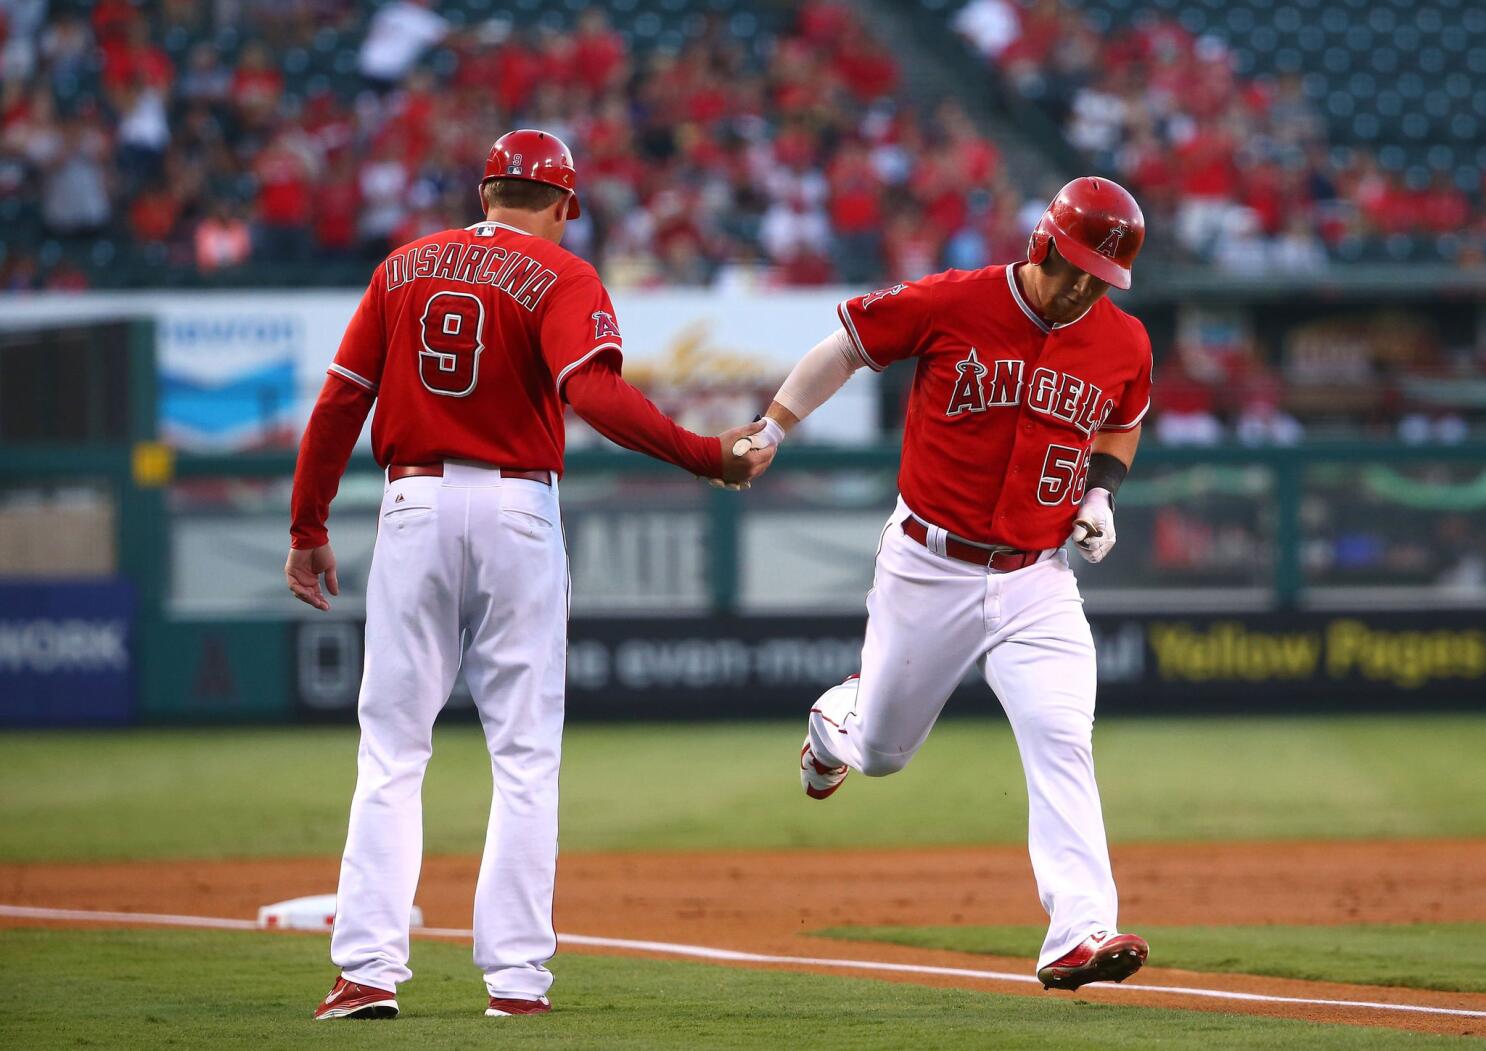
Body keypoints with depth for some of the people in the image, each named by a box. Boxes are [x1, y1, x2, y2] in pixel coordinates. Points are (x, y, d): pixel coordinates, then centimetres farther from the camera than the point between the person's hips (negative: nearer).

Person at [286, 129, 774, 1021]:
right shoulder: (561, 277, -3)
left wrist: (309, 529, 12)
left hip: (414, 507, 3)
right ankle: (516, 974, -1)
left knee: (392, 748, 4)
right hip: (517, 511, -3)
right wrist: (710, 458, -20)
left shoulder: (406, 267, 10)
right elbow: (597, 395, -20)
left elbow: (340, 401, 7)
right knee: (525, 754, 4)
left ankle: (369, 968, -5)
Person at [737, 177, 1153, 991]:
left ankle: (1079, 937, -24)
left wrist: (1101, 492, 1)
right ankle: (840, 712, 51)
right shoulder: (949, 305, -13)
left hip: (1036, 582, 1)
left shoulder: (1123, 344, -2)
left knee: (1061, 742, -19)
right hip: (928, 569, -1)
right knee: (880, 751, 13)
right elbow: (847, 346, 1)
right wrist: (769, 433, 3)